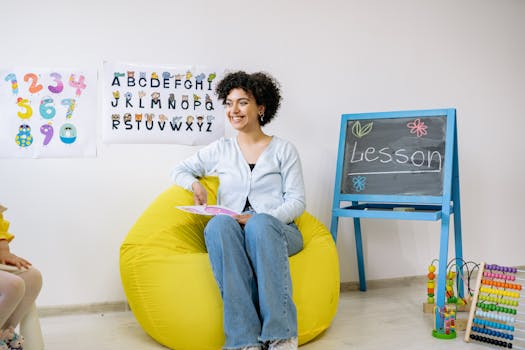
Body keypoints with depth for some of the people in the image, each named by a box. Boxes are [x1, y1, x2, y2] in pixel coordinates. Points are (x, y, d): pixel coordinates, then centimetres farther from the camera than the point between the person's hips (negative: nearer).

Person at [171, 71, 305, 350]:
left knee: (260, 224, -39)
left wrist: (257, 219, -13)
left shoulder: (283, 150, 13)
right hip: (232, 234, 1)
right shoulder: (221, 149, 19)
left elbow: (297, 201, 5)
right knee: (218, 224, -36)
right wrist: (195, 184, -2)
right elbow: (179, 170, 23)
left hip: (276, 231, -1)